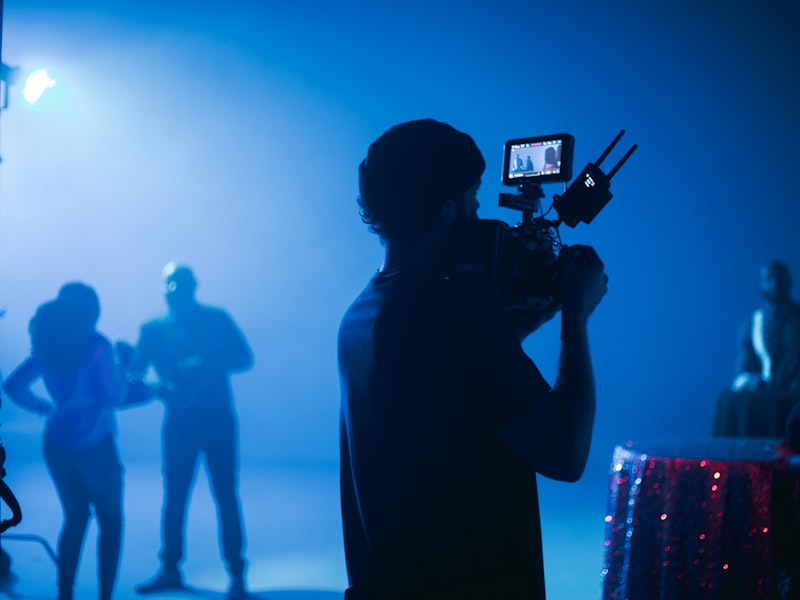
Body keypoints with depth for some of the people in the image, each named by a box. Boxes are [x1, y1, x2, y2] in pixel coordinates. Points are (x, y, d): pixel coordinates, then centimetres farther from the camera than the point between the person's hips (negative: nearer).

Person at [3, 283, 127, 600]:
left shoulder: (46, 347, 7)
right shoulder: (98, 345, -12)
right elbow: (111, 398, -14)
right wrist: (122, 369, 2)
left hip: (56, 443, 6)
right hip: (94, 444, -6)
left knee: (75, 517, 18)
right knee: (111, 520, 8)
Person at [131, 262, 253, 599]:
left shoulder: (217, 320, 3)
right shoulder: (155, 329, 5)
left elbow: (244, 359, -2)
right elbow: (135, 372, -2)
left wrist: (206, 365, -19)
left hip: (218, 420, -2)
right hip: (179, 422, 2)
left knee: (225, 495, -3)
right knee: (174, 495, 5)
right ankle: (170, 569, 17)